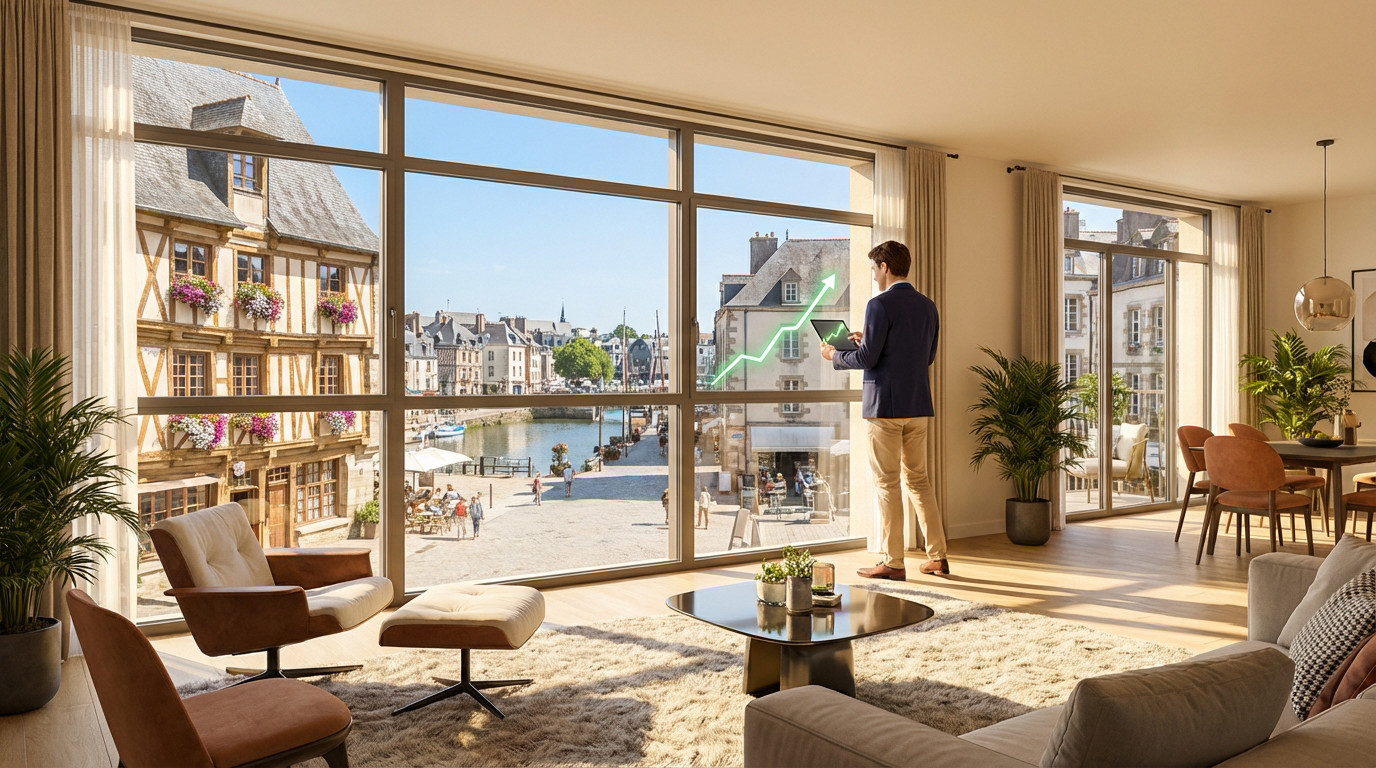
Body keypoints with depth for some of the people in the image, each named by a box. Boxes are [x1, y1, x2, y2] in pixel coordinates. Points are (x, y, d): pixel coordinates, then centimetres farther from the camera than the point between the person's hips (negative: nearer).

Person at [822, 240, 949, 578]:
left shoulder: (881, 305, -12)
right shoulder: (927, 306, 11)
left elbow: (867, 359, -16)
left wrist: (835, 356, 4)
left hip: (885, 405, -7)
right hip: (919, 405, 7)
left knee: (887, 484, 0)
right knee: (918, 479, 15)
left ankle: (893, 563, 5)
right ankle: (938, 557, 18)